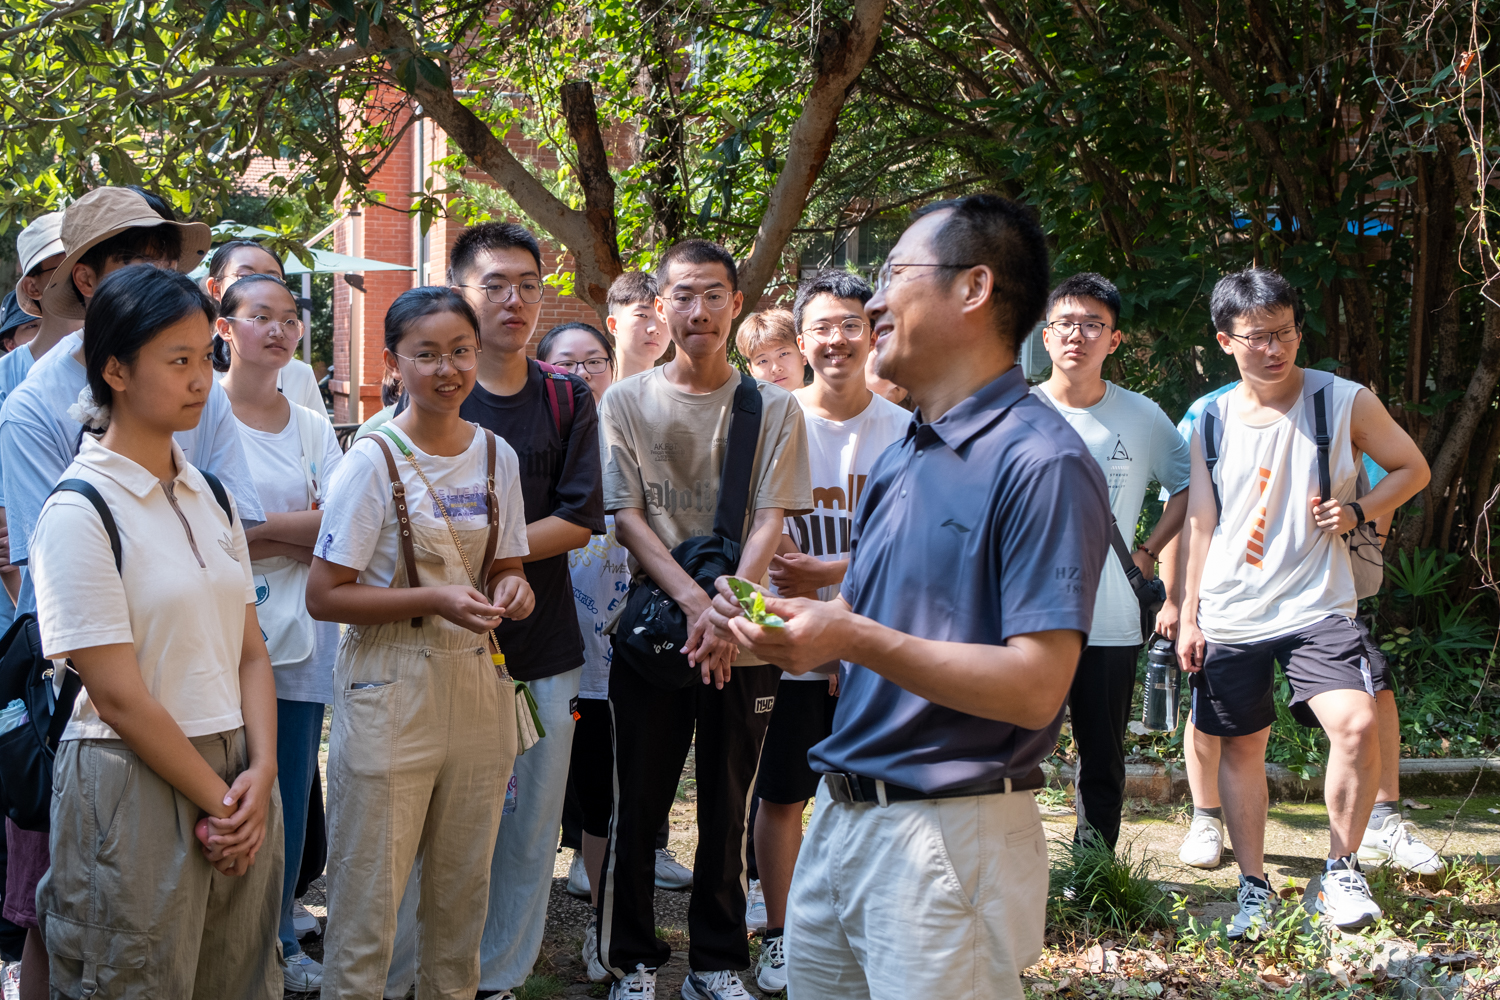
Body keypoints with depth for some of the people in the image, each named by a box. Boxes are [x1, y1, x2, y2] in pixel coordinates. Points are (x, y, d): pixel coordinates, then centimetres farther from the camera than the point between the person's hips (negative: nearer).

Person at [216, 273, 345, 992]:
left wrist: (253, 528, -10)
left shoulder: (312, 426, 14)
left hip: (299, 639, 5)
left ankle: (279, 943, 22)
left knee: (289, 796, 9)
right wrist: (299, 530, -10)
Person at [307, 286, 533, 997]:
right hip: (391, 691, -5)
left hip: (478, 686, 5)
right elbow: (324, 596, -12)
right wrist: (436, 600, -22)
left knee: (463, 885, 14)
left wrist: (512, 589, -7)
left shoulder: (496, 456, 6)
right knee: (368, 892, 0)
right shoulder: (374, 460, -9)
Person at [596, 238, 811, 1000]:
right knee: (638, 808, 5)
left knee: (727, 810, 8)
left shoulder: (774, 409, 4)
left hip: (742, 641, 0)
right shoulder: (626, 402, 4)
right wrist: (694, 601, -15)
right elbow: (627, 516, -2)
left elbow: (770, 522, -2)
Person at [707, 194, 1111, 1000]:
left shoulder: (1042, 463, -14)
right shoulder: (897, 460, 15)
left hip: (947, 837, -8)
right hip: (839, 818, 8)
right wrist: (780, 624, 1)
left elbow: (1036, 689, -21)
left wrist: (858, 640, -26)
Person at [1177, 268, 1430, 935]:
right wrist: (1189, 616, 9)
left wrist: (1358, 511, -8)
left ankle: (1340, 873, -3)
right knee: (1240, 749, 8)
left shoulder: (1345, 403, -2)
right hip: (1230, 617, 3)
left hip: (1316, 607, -3)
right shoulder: (1210, 420, 6)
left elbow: (1413, 468, 10)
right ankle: (1254, 889, 24)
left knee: (1356, 724, -22)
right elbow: (1202, 522, 11)